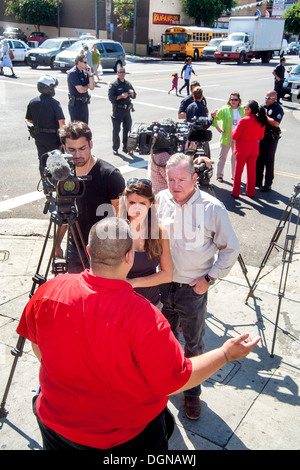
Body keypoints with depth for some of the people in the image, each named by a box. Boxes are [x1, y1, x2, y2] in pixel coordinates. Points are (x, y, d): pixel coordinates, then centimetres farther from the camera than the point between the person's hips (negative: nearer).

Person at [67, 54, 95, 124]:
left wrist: (90, 74, -4)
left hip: (84, 103, 8)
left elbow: (92, 87, 4)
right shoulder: (72, 73, -13)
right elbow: (81, 90, -21)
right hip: (76, 104, -8)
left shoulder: (85, 72, 9)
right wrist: (88, 86, 0)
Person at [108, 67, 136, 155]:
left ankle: (126, 147, 22)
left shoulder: (128, 84, 12)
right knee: (116, 130, 0)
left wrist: (132, 93, -7)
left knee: (127, 129, 10)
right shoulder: (113, 85, -4)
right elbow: (111, 97, -13)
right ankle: (115, 148, 10)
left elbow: (134, 96, 16)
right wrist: (121, 96, -23)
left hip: (127, 110, 5)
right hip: (118, 110, -5)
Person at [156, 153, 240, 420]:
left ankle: (192, 392, 33)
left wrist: (210, 278, -8)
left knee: (194, 345, 12)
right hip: (163, 285, 3)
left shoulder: (213, 208, -15)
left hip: (193, 289, -3)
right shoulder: (160, 201, -6)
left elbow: (230, 249, -4)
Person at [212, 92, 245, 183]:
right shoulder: (224, 109, -2)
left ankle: (234, 175, 20)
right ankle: (219, 175, 13)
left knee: (236, 156, 9)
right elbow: (215, 118, -3)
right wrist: (218, 129, -8)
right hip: (226, 136, -2)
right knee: (223, 156, 4)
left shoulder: (243, 109, 6)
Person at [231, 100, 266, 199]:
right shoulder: (261, 121, 0)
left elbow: (235, 136, -12)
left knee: (238, 171, 7)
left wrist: (233, 131, 7)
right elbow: (261, 136, 11)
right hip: (254, 149, 5)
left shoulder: (244, 121, -17)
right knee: (252, 171, 15)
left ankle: (236, 192, 12)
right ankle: (250, 192, 24)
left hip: (242, 149, -5)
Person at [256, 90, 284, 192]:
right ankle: (258, 181, 27)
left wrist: (265, 116, -17)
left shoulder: (278, 108, -12)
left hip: (271, 138, -7)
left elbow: (276, 123, -23)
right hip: (261, 136, 7)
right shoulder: (263, 107, 10)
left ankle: (267, 184, 10)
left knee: (268, 162, 0)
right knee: (258, 159, 13)